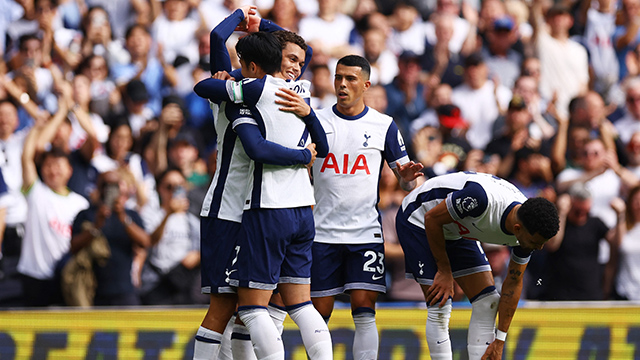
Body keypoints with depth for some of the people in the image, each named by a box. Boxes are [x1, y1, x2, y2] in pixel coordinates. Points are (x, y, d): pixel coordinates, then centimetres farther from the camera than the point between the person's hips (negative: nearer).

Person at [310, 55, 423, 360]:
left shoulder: (384, 126, 5)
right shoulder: (316, 122, 5)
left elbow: (407, 180, 8)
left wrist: (408, 177, -14)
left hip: (365, 231, -1)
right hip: (322, 233, 1)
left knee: (364, 313, -9)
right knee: (319, 314, 3)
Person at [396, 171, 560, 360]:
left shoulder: (528, 230, -19)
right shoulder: (482, 199, -41)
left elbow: (513, 283, -6)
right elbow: (432, 218, -26)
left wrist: (500, 340, -6)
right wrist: (444, 271, -17)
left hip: (456, 231, 7)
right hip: (418, 220, -7)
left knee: (487, 302, -2)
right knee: (440, 307, -14)